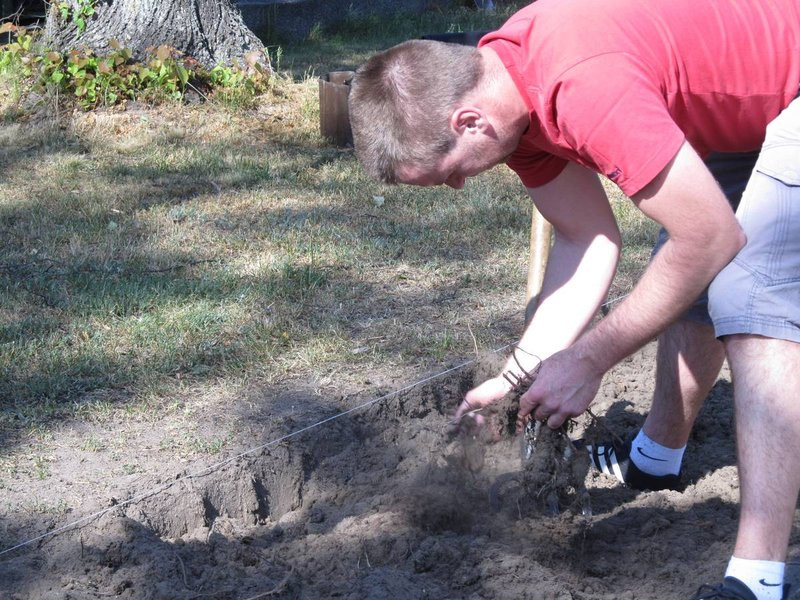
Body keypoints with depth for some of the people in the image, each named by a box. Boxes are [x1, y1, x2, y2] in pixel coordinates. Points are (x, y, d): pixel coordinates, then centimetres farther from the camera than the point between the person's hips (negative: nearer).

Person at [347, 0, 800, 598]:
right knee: (692, 282, 17)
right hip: (744, 106, 9)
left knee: (749, 298, -21)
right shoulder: (504, 96, -7)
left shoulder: (586, 88, -36)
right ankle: (658, 456, 39)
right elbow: (588, 239, -1)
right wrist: (517, 376, -7)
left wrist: (588, 358, -20)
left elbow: (712, 237, -28)